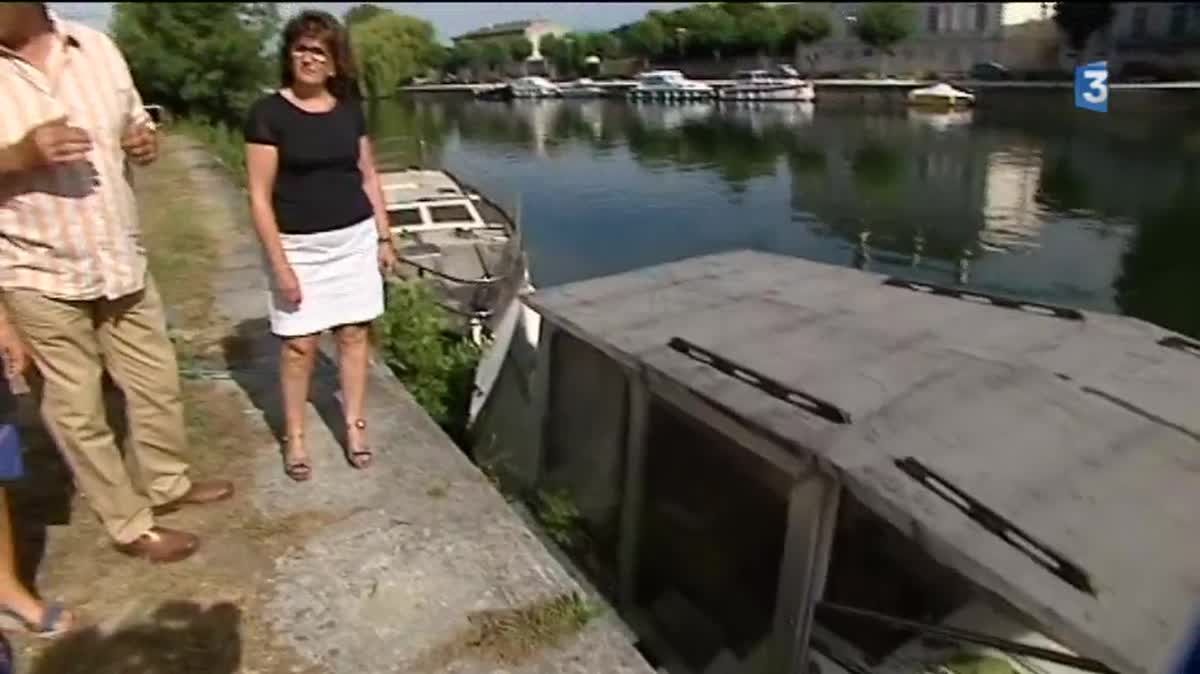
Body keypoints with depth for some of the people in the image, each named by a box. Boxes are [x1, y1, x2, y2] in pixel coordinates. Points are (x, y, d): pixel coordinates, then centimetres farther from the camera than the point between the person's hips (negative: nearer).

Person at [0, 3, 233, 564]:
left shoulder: (97, 47, 0)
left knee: (156, 380, 16)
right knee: (78, 407, 8)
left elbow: (133, 127, 12)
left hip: (121, 259, 4)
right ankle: (130, 525, 25)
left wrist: (145, 143, -10)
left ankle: (165, 482, 39)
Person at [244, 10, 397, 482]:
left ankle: (354, 426, 22)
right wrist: (280, 263, -14)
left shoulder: (349, 109, 5)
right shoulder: (268, 113, -8)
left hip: (355, 239, 4)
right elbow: (260, 196, -10)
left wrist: (384, 237, 8)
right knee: (299, 344, 2)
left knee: (354, 333, 8)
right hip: (299, 245, -3)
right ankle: (294, 436, 20)